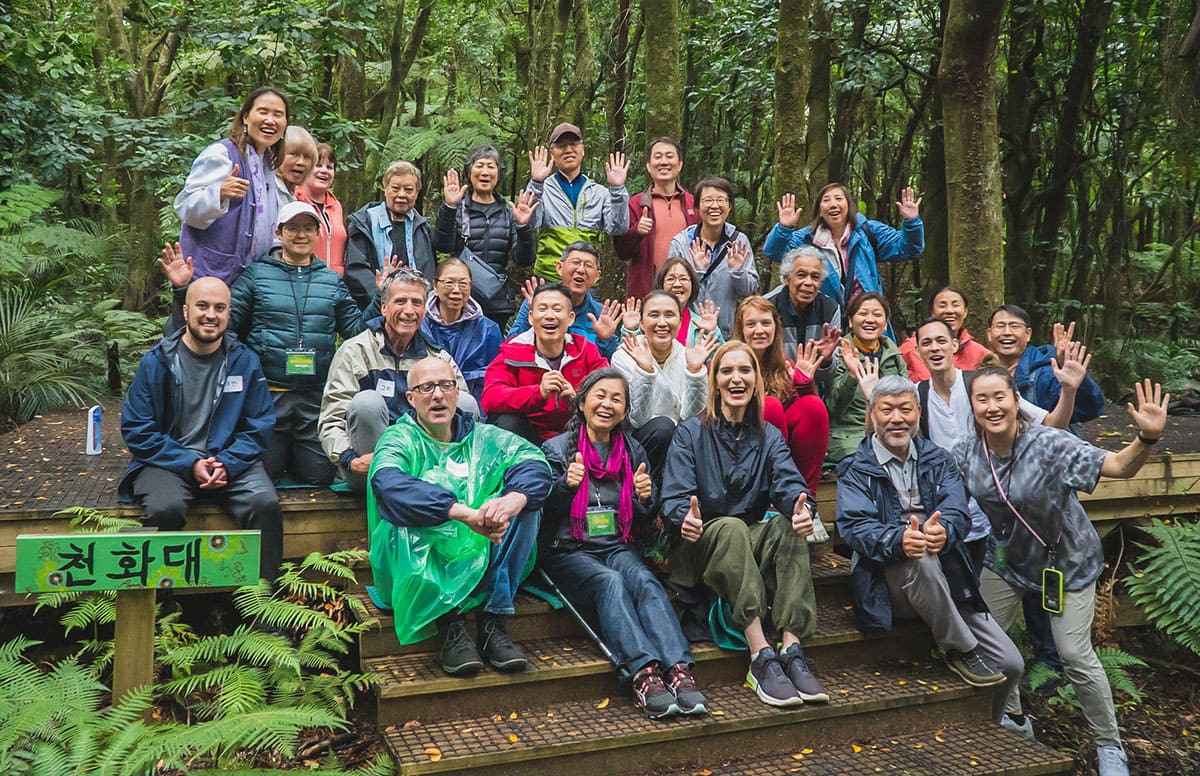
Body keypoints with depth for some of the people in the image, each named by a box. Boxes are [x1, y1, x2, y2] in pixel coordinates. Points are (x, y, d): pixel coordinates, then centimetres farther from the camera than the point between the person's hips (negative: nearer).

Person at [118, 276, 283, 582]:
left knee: (266, 503, -26)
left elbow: (259, 426, 5)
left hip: (230, 462, 1)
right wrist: (190, 463, -12)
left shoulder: (245, 361, 5)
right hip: (168, 462, -1)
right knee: (165, 509, -32)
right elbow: (136, 430, -1)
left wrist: (227, 464, -13)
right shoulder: (156, 362, 1)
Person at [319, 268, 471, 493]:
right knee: (367, 401, -30)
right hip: (369, 471, -2)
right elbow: (330, 421, -4)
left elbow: (464, 410, 5)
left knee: (466, 401, -16)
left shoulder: (439, 358, 12)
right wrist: (350, 460, -23)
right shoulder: (355, 351, 2)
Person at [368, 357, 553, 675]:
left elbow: (535, 461, -7)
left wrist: (513, 499, -31)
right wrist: (464, 513, -37)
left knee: (526, 501, -16)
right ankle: (451, 627, -23)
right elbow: (389, 484, -24)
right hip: (421, 565, -3)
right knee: (402, 523, -30)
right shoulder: (399, 440, 0)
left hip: (480, 559, 3)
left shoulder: (483, 437, 11)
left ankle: (493, 623, -19)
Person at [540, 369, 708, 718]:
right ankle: (643, 673, -45)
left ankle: (678, 670, -44)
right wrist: (566, 485, -24)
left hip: (617, 547, 3)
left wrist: (646, 498, -7)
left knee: (645, 581, -29)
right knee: (610, 582, -33)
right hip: (568, 551, -3)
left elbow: (645, 518, 16)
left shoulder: (632, 450, 13)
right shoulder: (557, 448, 2)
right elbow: (545, 514, -5)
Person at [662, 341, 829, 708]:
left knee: (788, 525, -28)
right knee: (731, 527, -35)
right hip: (701, 545, -3)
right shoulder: (690, 433, 1)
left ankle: (792, 650, -35)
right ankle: (761, 658, -40)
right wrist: (684, 518, -38)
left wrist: (799, 505, -35)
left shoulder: (769, 437, 11)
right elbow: (674, 496, -12)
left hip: (754, 544, 3)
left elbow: (787, 482, -10)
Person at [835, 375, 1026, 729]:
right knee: (921, 562, -37)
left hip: (947, 583, 4)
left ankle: (1009, 721, 29)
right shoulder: (856, 470, 1)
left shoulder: (938, 460, 11)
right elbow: (854, 526, -15)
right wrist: (898, 540, -37)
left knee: (1011, 664, -5)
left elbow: (957, 513, -5)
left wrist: (942, 531, -30)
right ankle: (962, 651, -14)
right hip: (887, 583, -4)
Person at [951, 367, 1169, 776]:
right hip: (1008, 558, 4)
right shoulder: (964, 453, -15)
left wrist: (1147, 438, -50)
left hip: (1067, 560, -4)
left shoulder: (1050, 444, -27)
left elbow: (1120, 467, -32)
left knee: (1075, 655, -5)